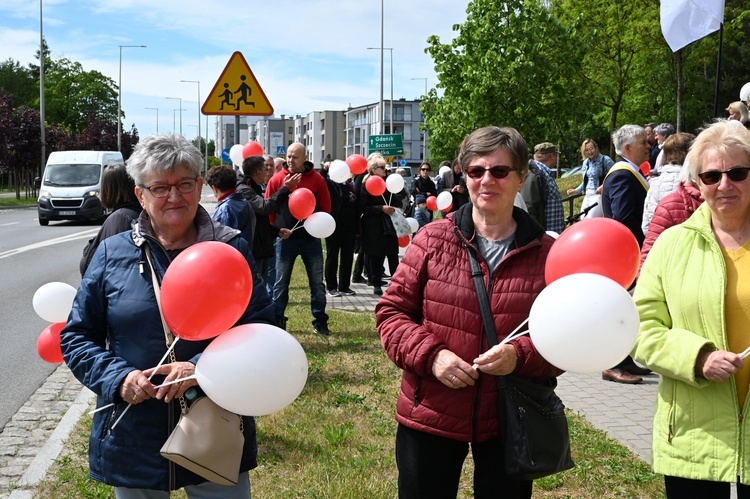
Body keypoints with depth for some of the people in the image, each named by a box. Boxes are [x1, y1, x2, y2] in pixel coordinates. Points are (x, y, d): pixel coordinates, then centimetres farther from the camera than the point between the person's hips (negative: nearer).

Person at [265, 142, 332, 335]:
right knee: (281, 282, 5)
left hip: (311, 238, 0)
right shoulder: (277, 179, -2)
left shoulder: (317, 179, -1)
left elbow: (325, 207, 6)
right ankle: (277, 321, 14)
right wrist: (278, 228, 1)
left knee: (317, 282, 5)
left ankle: (320, 322, 14)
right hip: (286, 238, 0)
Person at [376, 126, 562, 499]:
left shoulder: (546, 253, -3)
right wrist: (429, 354, -16)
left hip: (510, 423, 0)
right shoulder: (432, 239, -3)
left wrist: (521, 355, -20)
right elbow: (392, 310, 1)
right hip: (429, 416, 0)